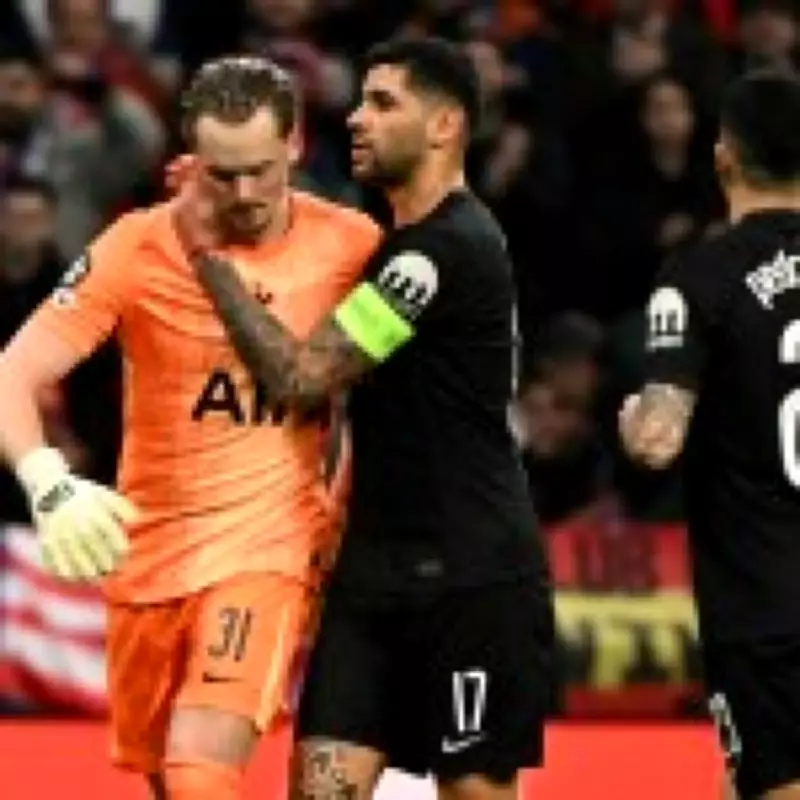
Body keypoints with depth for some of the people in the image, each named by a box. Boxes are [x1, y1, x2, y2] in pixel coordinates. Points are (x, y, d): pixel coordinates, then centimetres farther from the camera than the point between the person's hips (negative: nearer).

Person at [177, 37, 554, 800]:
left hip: (472, 577, -9)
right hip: (375, 566, 9)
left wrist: (209, 253, -11)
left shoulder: (451, 248, -16)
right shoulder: (401, 242, 15)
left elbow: (298, 374, -18)